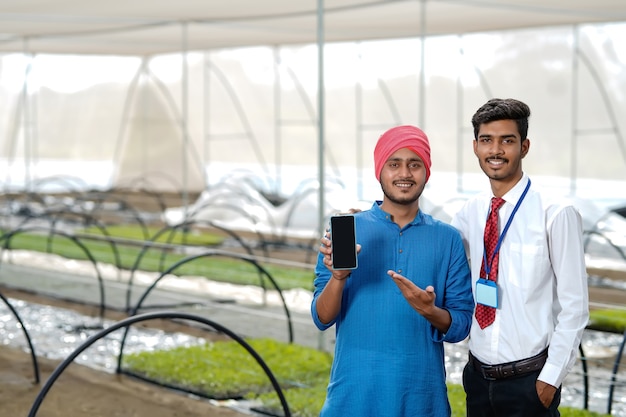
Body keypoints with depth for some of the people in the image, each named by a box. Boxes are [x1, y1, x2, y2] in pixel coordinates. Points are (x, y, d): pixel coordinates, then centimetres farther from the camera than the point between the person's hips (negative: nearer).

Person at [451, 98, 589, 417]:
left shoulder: (556, 214, -11)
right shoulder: (470, 212, 4)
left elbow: (574, 306, -10)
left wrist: (551, 378, -11)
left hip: (530, 381, -5)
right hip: (478, 375, 5)